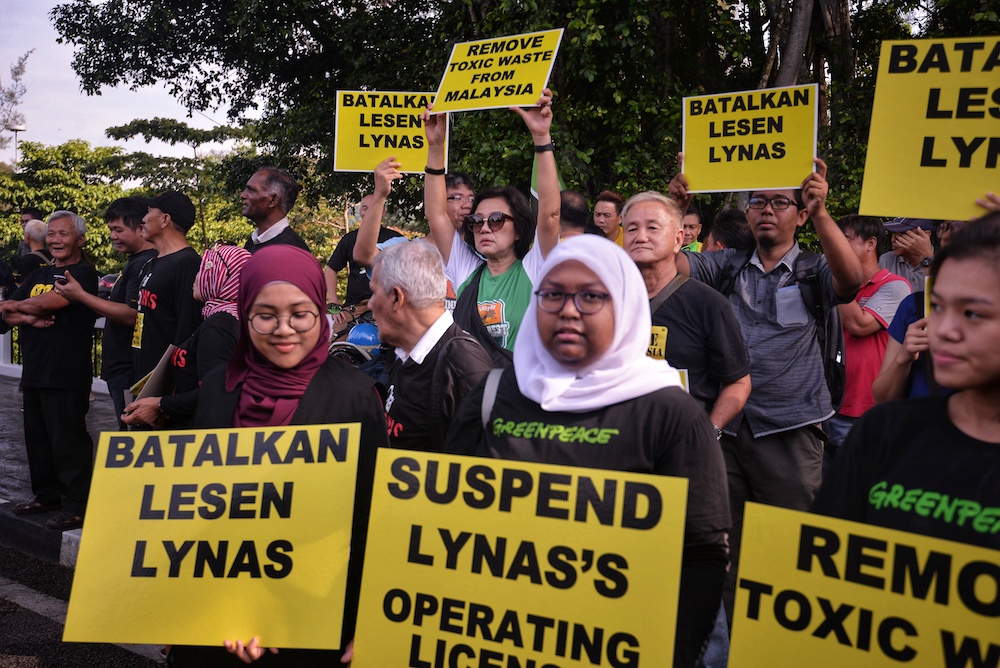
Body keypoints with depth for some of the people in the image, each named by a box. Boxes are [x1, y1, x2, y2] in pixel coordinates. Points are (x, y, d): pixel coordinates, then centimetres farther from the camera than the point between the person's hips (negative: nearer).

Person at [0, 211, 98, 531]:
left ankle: (77, 505, 2)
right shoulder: (38, 275, 18)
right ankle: (47, 494, 28)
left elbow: (49, 301, -20)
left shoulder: (83, 273, -7)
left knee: (68, 440, -5)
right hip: (35, 370, 8)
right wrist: (28, 318, -10)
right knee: (37, 437, 15)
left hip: (67, 375, -8)